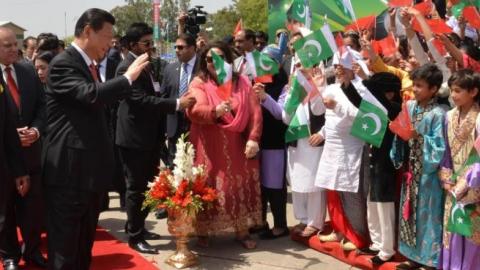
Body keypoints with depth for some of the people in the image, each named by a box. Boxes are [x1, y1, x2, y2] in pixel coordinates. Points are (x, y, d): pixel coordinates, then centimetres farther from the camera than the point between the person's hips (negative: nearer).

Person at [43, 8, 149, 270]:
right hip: (69, 170, -9)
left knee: (84, 240, 19)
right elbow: (91, 94, -31)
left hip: (90, 167, 9)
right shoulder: (63, 63, -14)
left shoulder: (89, 64, 15)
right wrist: (127, 78, -18)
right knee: (65, 243, 0)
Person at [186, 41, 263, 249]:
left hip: (238, 146, 2)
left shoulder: (242, 82, 5)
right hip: (209, 147, -2)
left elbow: (255, 112, -2)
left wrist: (253, 138, -15)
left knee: (240, 186, 5)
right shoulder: (199, 83, -1)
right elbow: (194, 110, -17)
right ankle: (203, 231, 11)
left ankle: (242, 231, 15)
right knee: (209, 188, 1)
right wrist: (216, 111, -36)